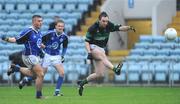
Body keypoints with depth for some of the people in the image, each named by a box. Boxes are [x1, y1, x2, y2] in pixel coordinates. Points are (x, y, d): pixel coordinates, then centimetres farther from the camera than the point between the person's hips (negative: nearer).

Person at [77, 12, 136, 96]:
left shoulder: (109, 25, -8)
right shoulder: (92, 28, -18)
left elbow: (120, 28, -16)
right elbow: (87, 41, -13)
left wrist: (129, 28, -35)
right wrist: (89, 52, -26)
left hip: (101, 49, 5)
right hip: (93, 47, -5)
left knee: (100, 74, 0)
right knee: (103, 56, -38)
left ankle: (82, 82, 16)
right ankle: (115, 69, -59)